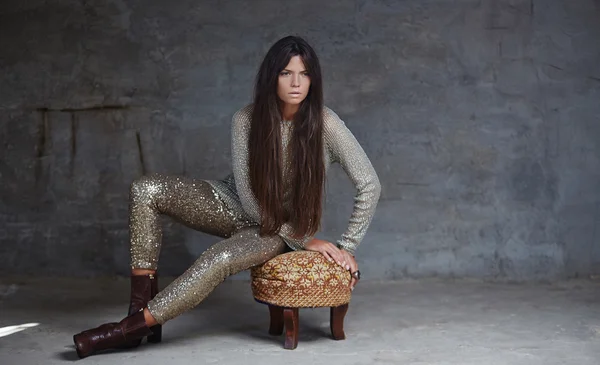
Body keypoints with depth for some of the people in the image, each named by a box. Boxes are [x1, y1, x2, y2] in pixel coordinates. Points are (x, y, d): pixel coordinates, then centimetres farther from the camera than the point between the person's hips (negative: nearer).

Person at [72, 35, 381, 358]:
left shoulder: (324, 124, -21)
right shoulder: (247, 119, -15)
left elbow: (369, 185, -17)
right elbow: (247, 192, -15)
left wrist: (347, 246, -17)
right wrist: (301, 239, -18)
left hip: (279, 231, -3)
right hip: (241, 208, 4)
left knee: (219, 258, -35)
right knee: (146, 190, -16)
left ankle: (131, 327, -21)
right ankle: (141, 304, -15)